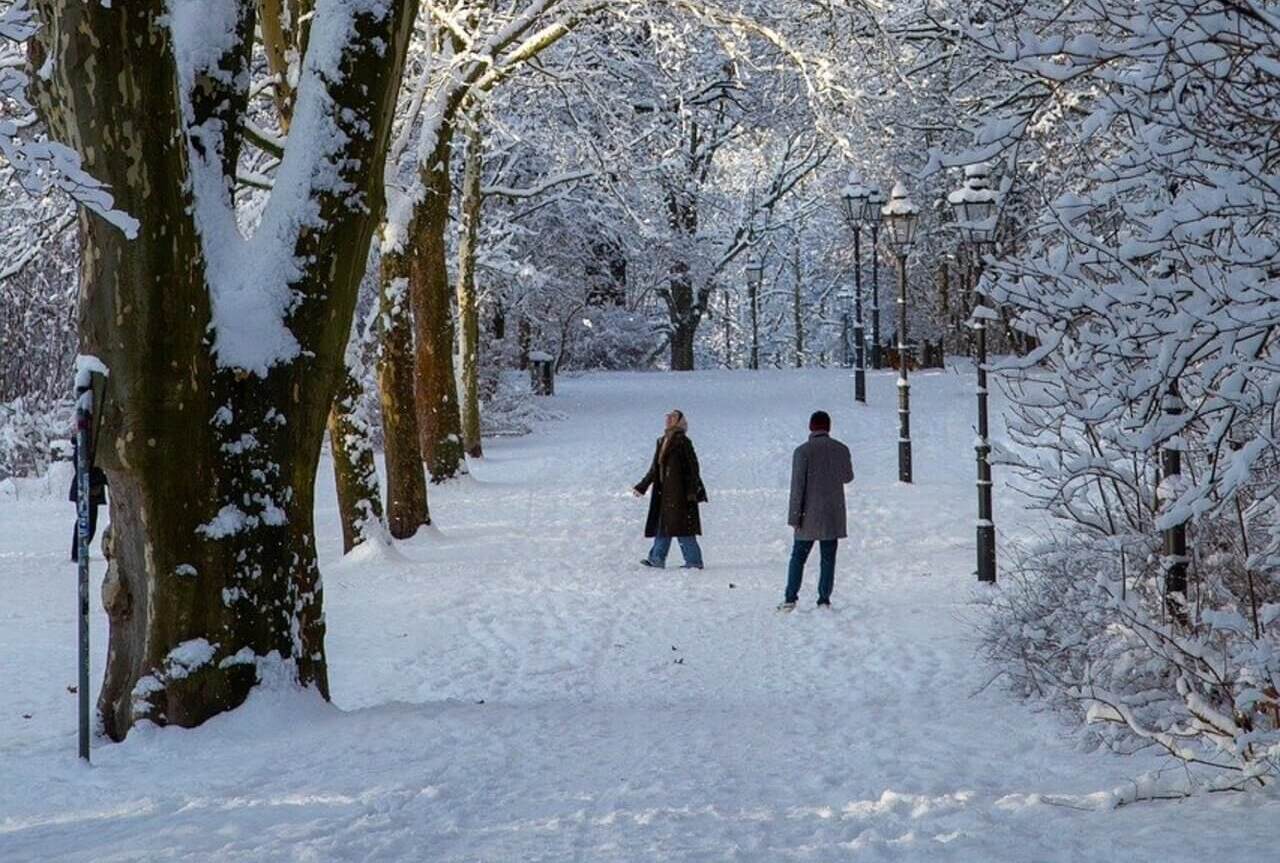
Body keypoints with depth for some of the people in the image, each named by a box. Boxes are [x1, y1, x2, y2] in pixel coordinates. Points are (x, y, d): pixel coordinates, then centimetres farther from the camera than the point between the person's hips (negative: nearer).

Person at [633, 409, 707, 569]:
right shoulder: (662, 442, 15)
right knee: (661, 524, 11)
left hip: (679, 491, -8)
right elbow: (655, 469, 22)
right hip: (664, 491, 8)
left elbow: (692, 467, -13)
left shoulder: (683, 441, -9)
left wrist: (692, 491, -20)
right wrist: (641, 487, 26)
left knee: (681, 526, -7)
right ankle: (657, 558, 16)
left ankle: (694, 561, -3)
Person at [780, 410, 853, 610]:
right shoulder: (841, 449, 0)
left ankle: (790, 599, 2)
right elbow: (848, 477, 16)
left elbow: (798, 486, -12)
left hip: (810, 515, -2)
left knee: (798, 556, 7)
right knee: (828, 558, 7)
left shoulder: (803, 451, -10)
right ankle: (824, 600, 5)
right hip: (833, 516, 2)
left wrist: (795, 516, -8)